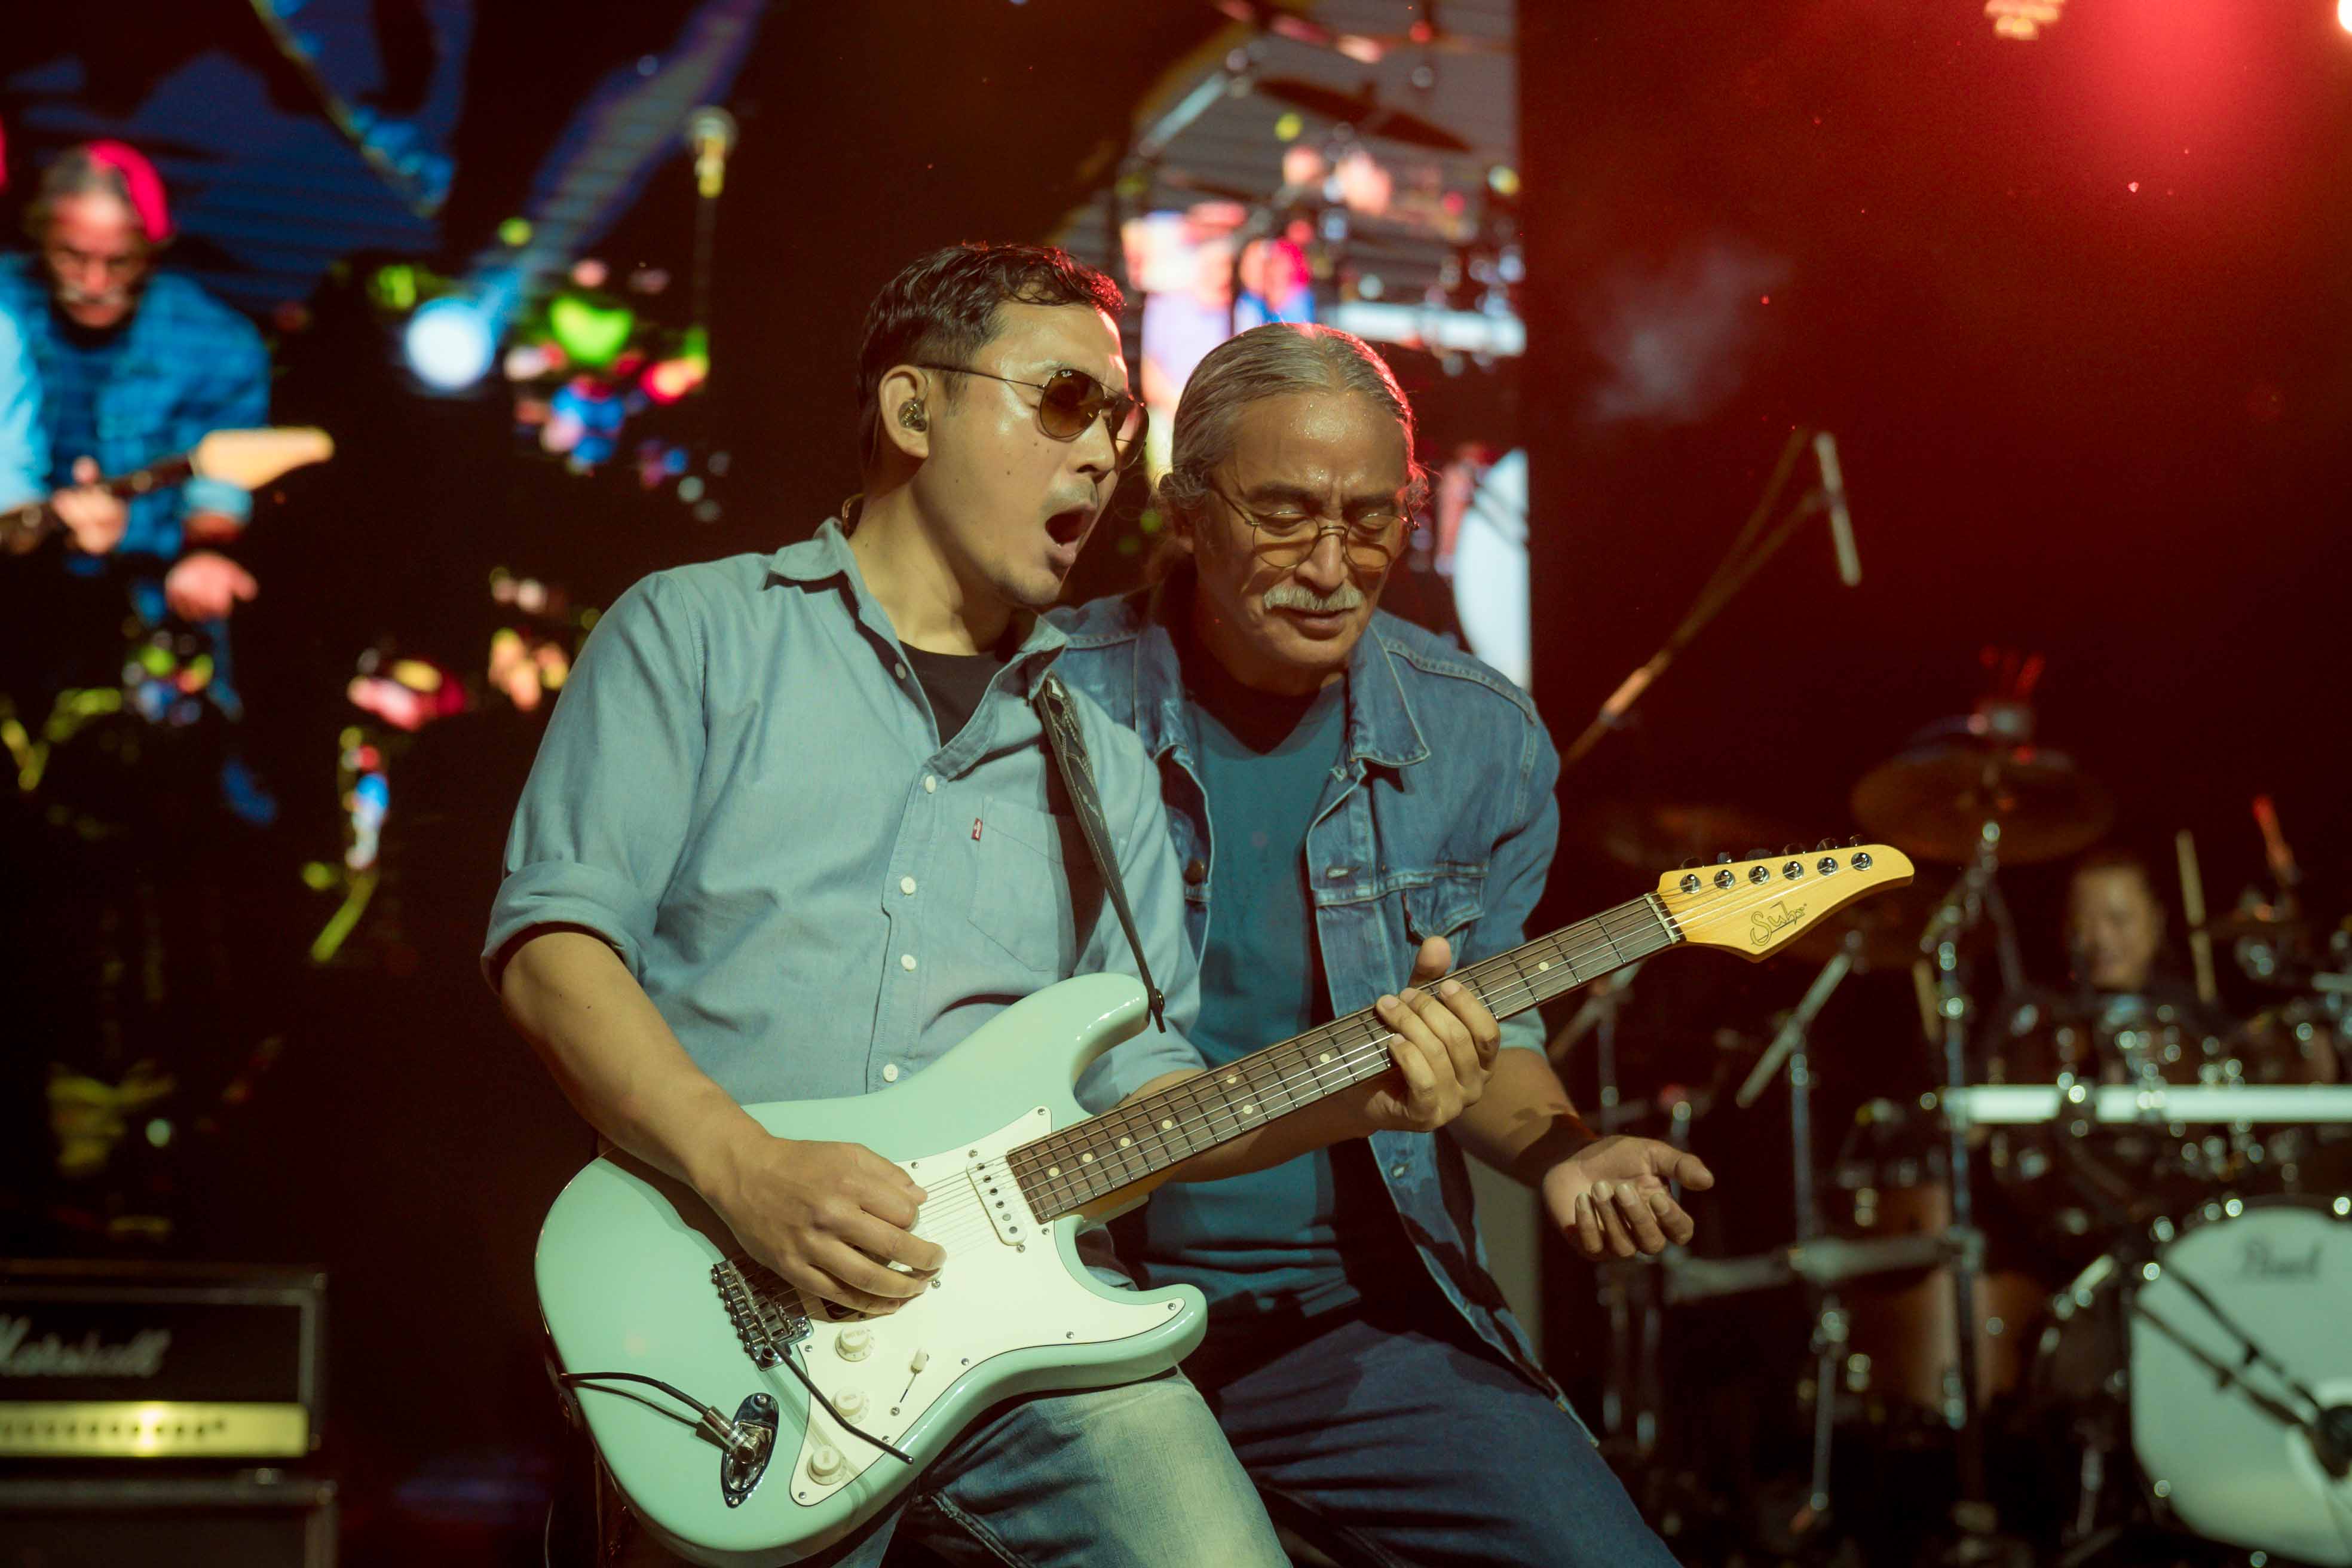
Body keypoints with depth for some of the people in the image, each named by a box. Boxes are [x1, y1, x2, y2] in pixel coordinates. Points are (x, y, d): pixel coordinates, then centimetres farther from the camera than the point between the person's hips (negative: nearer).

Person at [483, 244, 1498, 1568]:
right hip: (728, 1306, -3)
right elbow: (551, 939, -3)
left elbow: (1137, 1083, 17)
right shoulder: (696, 635, 7)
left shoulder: (1096, 749, 20)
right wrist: (744, 1169, -17)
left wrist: (1350, 1099, -1)